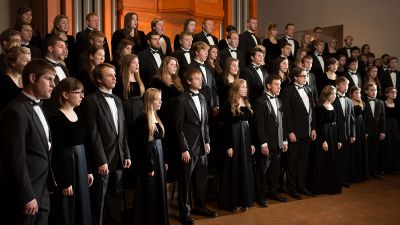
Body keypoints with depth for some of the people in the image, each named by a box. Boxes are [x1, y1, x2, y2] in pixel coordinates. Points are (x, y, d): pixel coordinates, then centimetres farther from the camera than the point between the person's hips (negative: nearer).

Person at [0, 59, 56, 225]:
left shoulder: (37, 107, 12)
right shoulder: (16, 112, -17)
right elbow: (16, 159, -20)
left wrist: (50, 183, 14)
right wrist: (27, 198, -17)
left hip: (41, 194, 8)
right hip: (25, 198, -8)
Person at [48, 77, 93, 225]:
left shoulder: (77, 115, 9)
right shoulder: (56, 118, -15)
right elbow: (57, 152, -17)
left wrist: (88, 170, 13)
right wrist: (65, 181, -17)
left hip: (81, 165, 8)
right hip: (65, 166, -7)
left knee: (82, 208, 15)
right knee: (67, 212, 5)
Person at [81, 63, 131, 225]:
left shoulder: (117, 100, 14)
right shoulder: (91, 100, -9)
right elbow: (94, 134, -14)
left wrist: (126, 154, 10)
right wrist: (101, 161, -17)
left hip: (118, 157, 7)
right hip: (102, 159, -7)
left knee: (116, 195, 15)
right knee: (99, 198, 5)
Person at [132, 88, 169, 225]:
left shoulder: (156, 118, 9)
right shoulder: (143, 120, -17)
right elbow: (142, 146, -18)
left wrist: (164, 161, 15)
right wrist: (149, 167, -17)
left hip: (158, 157, 9)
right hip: (149, 159, -9)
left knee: (159, 192, 17)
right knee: (149, 194, 3)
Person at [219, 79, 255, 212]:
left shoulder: (247, 104, 11)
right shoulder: (229, 105, -9)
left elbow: (250, 125, 13)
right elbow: (226, 127, -12)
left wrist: (252, 143, 11)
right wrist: (228, 146, -16)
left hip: (246, 139, 7)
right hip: (234, 139, -7)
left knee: (246, 170, 11)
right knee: (234, 170, 1)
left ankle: (244, 200, 23)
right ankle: (232, 201, 12)